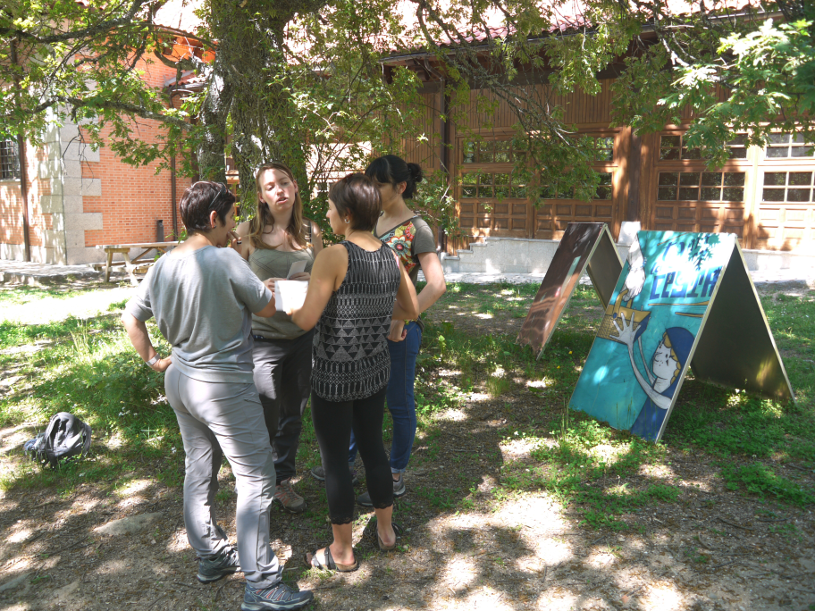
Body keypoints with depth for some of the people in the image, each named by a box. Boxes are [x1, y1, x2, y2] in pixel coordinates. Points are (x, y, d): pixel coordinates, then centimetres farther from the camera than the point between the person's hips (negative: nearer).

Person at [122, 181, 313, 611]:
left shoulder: (164, 265, 2)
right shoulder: (225, 260, -20)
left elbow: (131, 318, 11)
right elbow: (268, 308, -10)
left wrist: (153, 360, 18)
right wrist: (257, 285, 8)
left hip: (180, 379, 9)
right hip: (223, 386, -8)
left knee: (198, 469, 20)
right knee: (256, 478, 1)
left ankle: (210, 555, 37)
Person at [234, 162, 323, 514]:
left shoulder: (311, 232, 4)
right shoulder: (248, 232, -5)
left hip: (303, 336, 4)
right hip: (263, 336, -4)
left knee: (293, 414, 15)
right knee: (265, 420, -2)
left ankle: (282, 481, 35)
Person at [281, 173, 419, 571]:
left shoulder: (334, 256, -20)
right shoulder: (391, 257, -1)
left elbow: (307, 320, -22)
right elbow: (411, 310, 10)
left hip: (334, 376, -6)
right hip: (375, 372, 6)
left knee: (334, 461, 10)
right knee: (373, 447, 23)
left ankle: (341, 553, 27)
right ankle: (386, 530, 40)